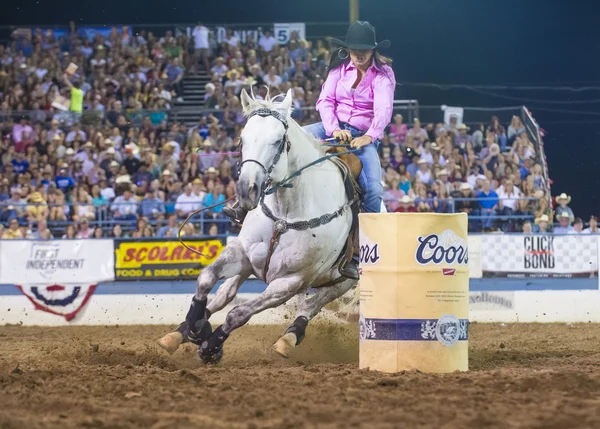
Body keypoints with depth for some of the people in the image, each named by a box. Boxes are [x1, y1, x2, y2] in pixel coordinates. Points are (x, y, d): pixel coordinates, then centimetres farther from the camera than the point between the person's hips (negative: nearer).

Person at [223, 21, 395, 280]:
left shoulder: (383, 74, -4)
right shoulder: (339, 68, 6)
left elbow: (384, 109, -17)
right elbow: (326, 101, -2)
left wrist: (369, 137, -34)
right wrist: (334, 129, -20)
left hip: (364, 138, -3)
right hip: (334, 128, 3)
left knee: (373, 191, -25)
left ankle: (356, 257, -17)